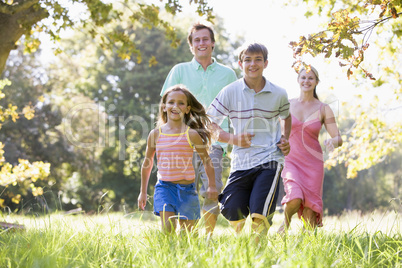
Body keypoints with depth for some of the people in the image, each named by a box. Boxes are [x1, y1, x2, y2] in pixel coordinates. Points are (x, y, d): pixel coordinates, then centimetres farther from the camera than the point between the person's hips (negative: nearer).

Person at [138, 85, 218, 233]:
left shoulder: (192, 135, -4)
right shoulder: (156, 134, 1)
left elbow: (207, 161, 6)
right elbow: (147, 163, 13)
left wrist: (212, 186, 4)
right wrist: (143, 192, 17)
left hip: (186, 188, 0)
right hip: (164, 187, 0)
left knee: (187, 231, 5)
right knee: (168, 228, -15)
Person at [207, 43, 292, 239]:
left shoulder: (278, 94, 3)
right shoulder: (230, 92, -2)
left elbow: (285, 117, 25)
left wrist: (284, 138, 7)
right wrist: (233, 139, -11)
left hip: (269, 161, -1)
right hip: (241, 162, 1)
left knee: (259, 214, -14)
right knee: (232, 213, -6)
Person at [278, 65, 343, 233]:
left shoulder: (323, 109, 0)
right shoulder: (287, 105, 2)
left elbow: (338, 138, -5)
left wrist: (332, 142, -27)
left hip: (313, 163, 1)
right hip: (291, 161, -1)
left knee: (310, 210, -3)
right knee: (295, 199, -24)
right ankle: (286, 221, 10)